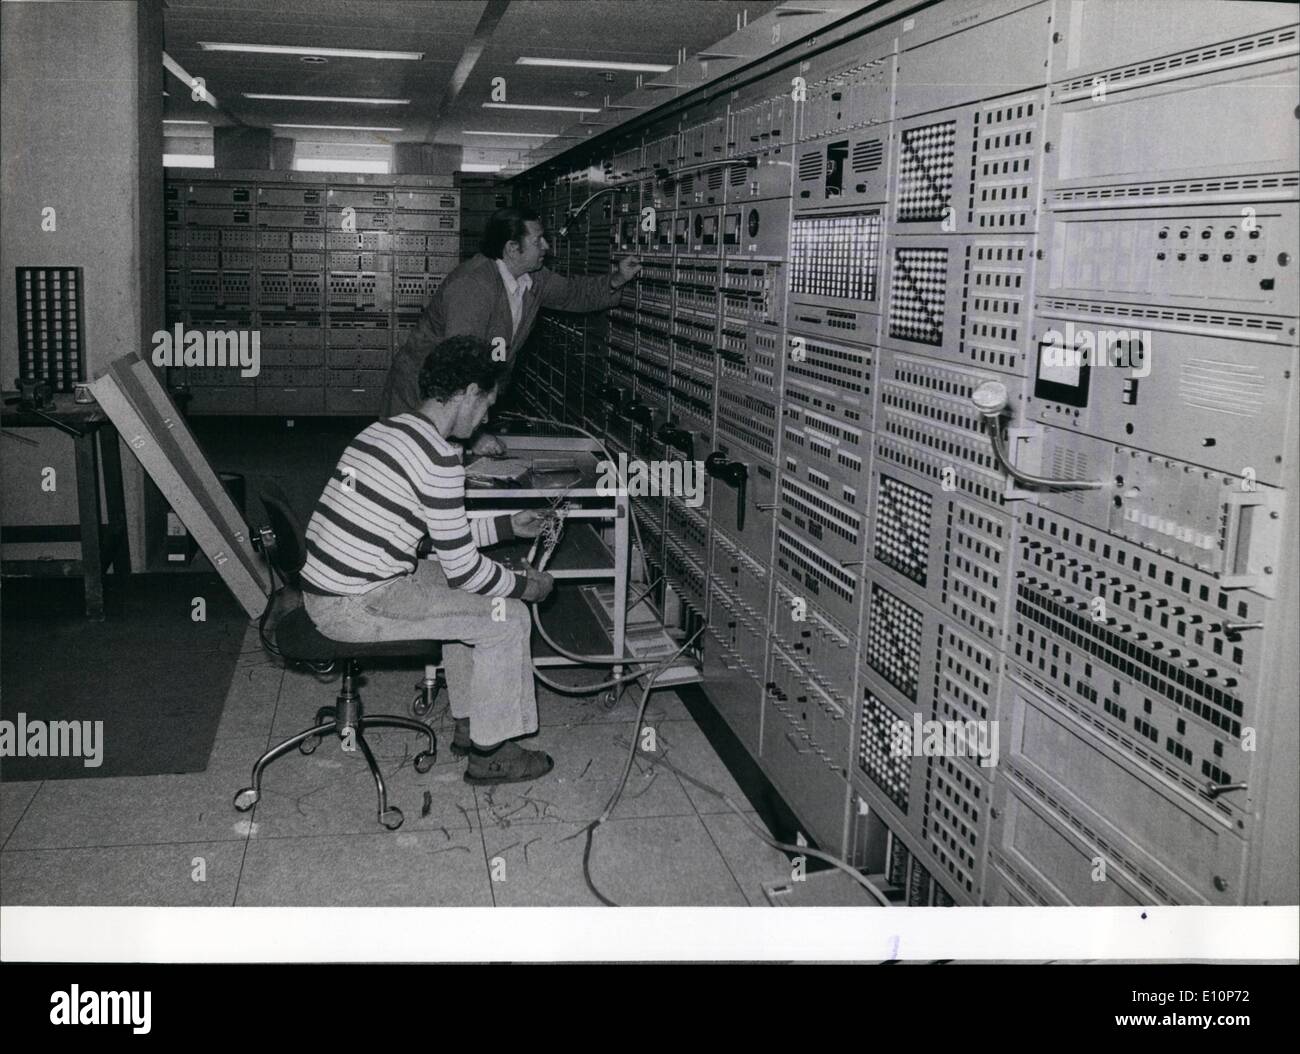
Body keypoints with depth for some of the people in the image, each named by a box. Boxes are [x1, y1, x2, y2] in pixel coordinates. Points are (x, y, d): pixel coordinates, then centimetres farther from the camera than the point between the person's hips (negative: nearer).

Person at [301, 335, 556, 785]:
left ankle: (468, 726, 30)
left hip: (323, 588, 10)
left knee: (467, 598, 24)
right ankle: (489, 754, 10)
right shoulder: (439, 456, -19)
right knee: (508, 618, -4)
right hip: (354, 607, -10)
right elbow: (464, 569, -15)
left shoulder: (385, 429, 12)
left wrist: (508, 526, 25)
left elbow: (444, 534, 22)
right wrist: (526, 586, 2)